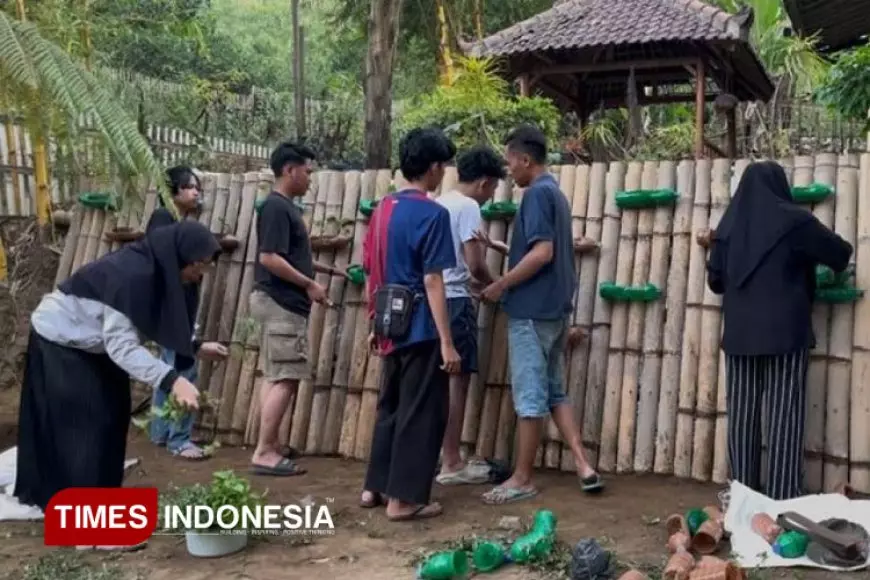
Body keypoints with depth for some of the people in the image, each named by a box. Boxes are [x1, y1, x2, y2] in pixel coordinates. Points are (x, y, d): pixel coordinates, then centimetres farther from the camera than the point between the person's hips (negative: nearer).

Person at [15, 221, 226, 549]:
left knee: (109, 417, 13)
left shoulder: (156, 270, -5)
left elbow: (152, 326, 5)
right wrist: (171, 380, -45)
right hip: (60, 342, -10)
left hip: (84, 344, 10)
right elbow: (122, 344, -36)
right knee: (89, 424, -10)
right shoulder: (132, 274, -33)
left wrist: (196, 348, -2)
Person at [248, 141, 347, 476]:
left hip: (281, 304, 11)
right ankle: (264, 453, -5)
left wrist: (323, 269, 19)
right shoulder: (276, 207, -15)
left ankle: (270, 446, 18)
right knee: (286, 379, -9)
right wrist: (309, 284, -17)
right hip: (280, 304, -11)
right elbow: (269, 258, -22)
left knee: (274, 377, 12)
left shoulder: (285, 207, 16)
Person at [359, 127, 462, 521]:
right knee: (421, 413, 2)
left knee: (391, 407, 18)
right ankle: (404, 498, 7)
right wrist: (447, 341, -16)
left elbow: (371, 275, 13)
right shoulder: (432, 213, -13)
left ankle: (375, 487, 25)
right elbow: (432, 282, -18)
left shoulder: (382, 209, 10)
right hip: (420, 329, -8)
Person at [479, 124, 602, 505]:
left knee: (530, 396, -2)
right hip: (554, 308, 10)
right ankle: (584, 467, 12)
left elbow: (542, 252, -23)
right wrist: (496, 245, 23)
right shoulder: (555, 193, 16)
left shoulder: (537, 193, -13)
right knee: (554, 391, 14)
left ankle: (522, 479, 7)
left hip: (532, 309, -10)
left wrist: (500, 286, -15)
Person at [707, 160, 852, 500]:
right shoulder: (794, 221, -4)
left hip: (739, 334, 4)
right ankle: (782, 497, -1)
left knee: (742, 413, 7)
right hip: (785, 332, -4)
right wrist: (831, 267, 28)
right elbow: (841, 253, 7)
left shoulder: (728, 225, 7)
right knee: (784, 415, -1)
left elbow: (715, 281, 12)